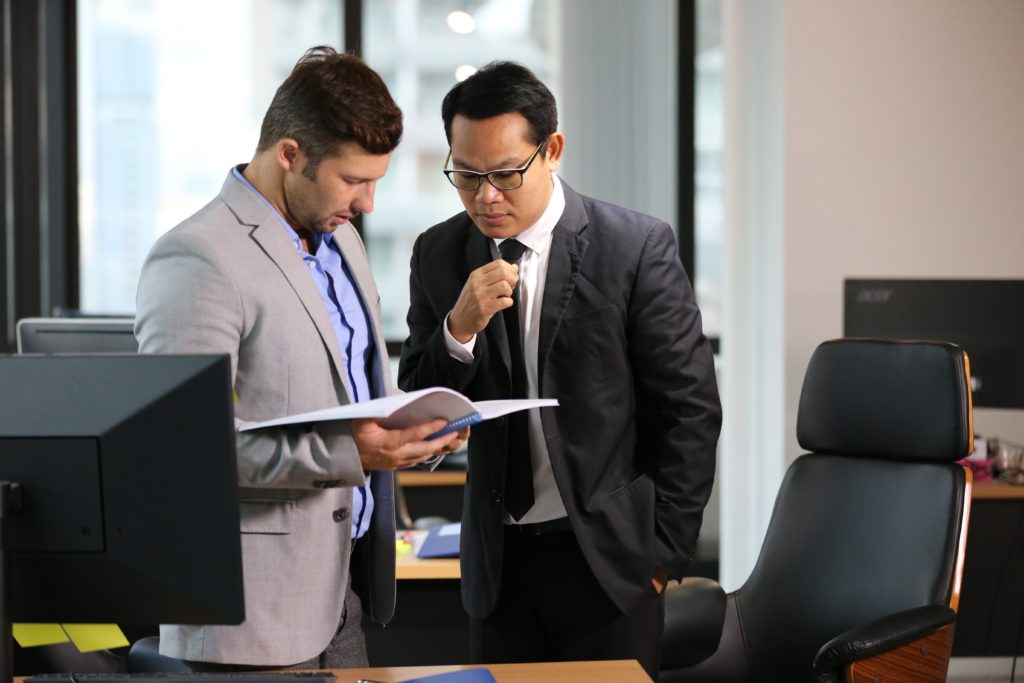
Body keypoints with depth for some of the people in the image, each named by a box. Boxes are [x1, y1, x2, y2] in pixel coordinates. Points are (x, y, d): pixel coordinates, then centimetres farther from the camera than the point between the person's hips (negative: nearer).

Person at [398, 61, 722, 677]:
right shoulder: (440, 255, 2)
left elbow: (691, 408, -5)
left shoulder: (638, 247, -9)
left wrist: (666, 548, -5)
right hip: (498, 559, 4)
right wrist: (459, 328, -15)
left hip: (606, 557, -3)